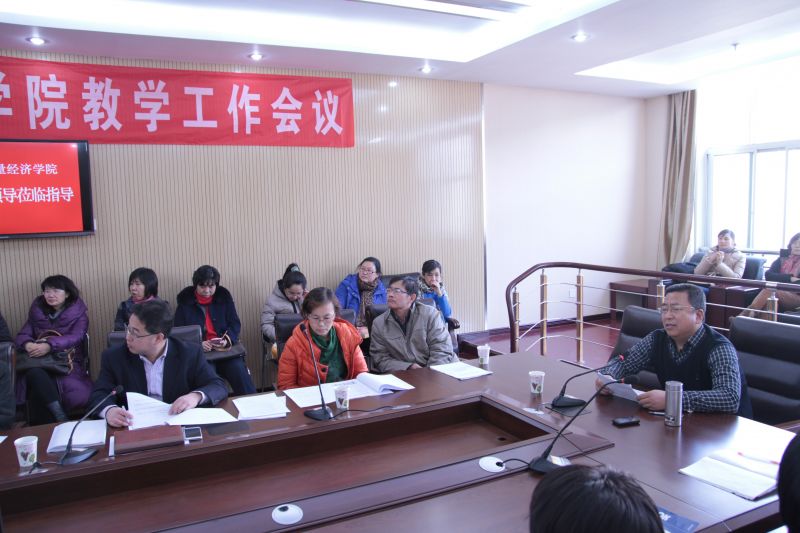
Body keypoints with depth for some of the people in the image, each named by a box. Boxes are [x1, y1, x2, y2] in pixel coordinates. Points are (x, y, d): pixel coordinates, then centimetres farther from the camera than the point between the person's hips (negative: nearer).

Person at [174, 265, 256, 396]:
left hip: (225, 349, 1)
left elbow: (235, 324, 7)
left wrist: (226, 340, -14)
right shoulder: (185, 301, 6)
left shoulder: (224, 296, 10)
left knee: (239, 371, -24)